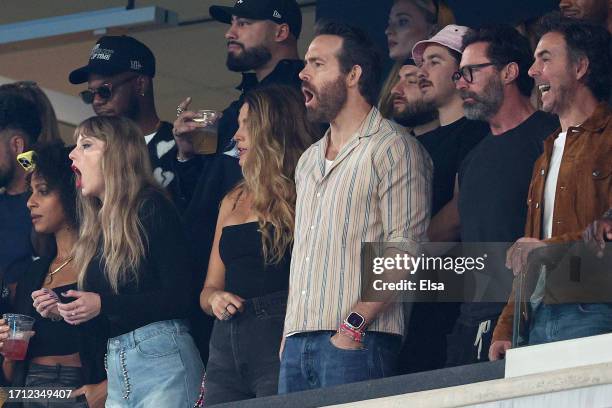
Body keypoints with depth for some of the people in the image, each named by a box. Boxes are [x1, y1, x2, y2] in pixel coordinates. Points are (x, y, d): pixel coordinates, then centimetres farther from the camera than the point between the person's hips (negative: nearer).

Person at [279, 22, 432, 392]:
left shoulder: (393, 148, -3)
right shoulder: (309, 160, 23)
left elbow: (405, 249, -12)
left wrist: (355, 324, -20)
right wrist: (289, 332, 12)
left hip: (356, 342, -7)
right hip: (297, 343, 7)